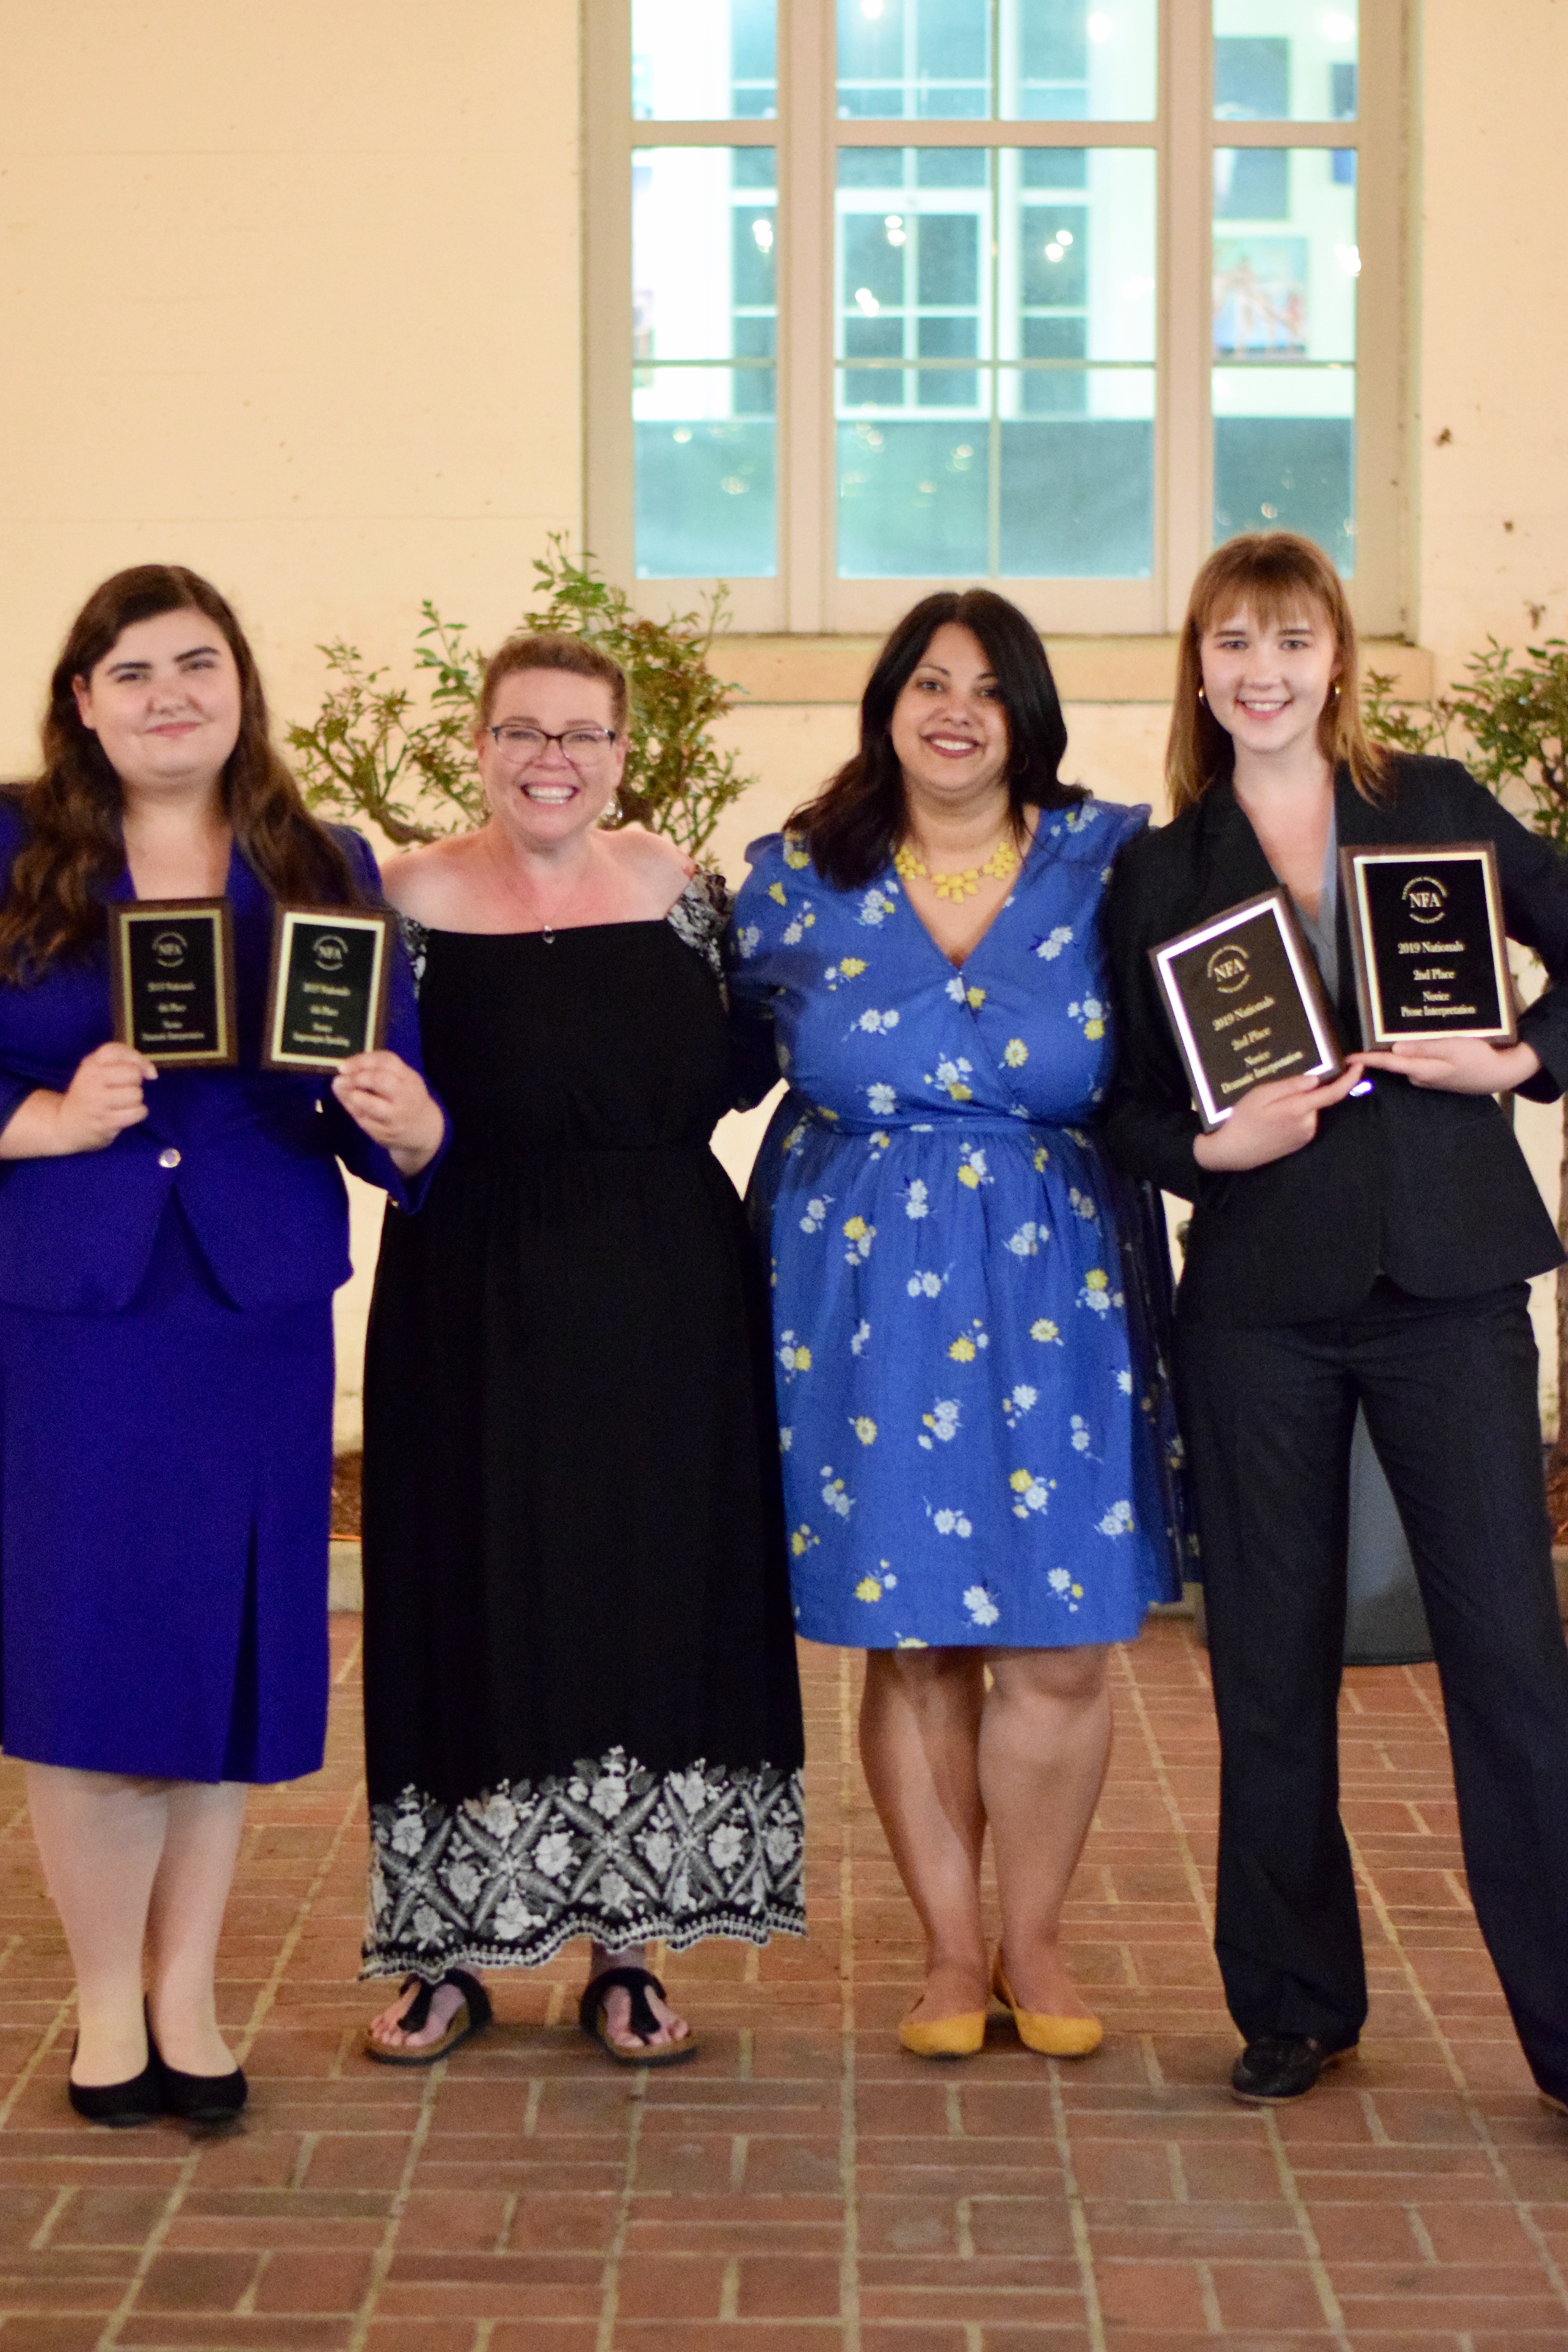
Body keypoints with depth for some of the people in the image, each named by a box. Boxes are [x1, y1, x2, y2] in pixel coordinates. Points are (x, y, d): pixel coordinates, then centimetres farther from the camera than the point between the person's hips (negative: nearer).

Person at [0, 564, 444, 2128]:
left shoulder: (327, 871, 7)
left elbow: (390, 1104, 2)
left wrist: (409, 1126, -19)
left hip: (257, 1313, 2)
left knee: (229, 1650, 7)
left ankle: (185, 1994, 23)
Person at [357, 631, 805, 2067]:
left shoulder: (674, 889, 3)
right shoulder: (413, 901, -1)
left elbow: (716, 1084, 5)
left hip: (662, 1305, 1)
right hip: (477, 1303, -1)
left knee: (652, 1608, 5)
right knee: (476, 1609, 3)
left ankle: (625, 1951, 17)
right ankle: (456, 1950, 16)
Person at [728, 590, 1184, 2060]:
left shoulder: (1112, 864, 3)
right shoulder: (795, 879, 5)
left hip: (1057, 1286, 0)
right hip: (864, 1287, 0)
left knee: (1061, 1648, 0)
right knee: (909, 1639, 4)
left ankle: (1032, 1940, 20)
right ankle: (950, 1949, 19)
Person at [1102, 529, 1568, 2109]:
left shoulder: (1436, 808, 6)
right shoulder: (1159, 875, 6)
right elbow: (1129, 1108, 5)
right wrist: (1215, 1145, -14)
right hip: (1260, 1298, 1)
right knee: (1272, 1661, 7)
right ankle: (1294, 2005, 22)